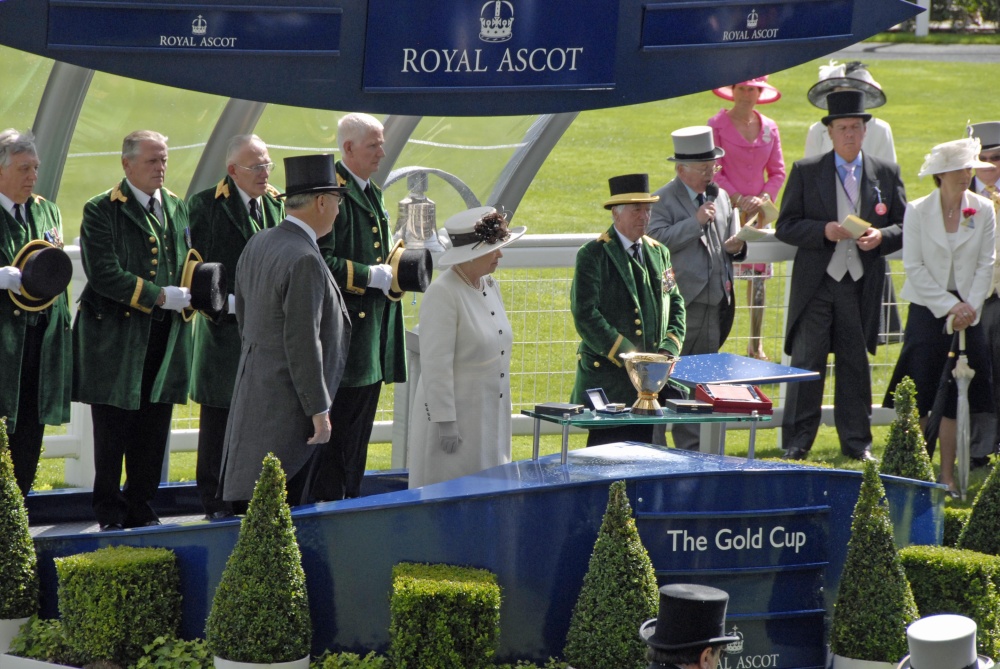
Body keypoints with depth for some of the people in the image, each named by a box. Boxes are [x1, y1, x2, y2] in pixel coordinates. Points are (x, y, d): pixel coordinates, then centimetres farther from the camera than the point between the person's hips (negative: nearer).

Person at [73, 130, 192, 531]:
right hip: (117, 336, -5)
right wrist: (161, 297, -16)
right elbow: (105, 274, -15)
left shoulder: (177, 209, 14)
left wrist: (186, 297, -2)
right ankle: (110, 514, 9)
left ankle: (141, 510, 17)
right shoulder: (102, 211, -6)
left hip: (165, 338, 5)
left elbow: (188, 265, 20)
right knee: (112, 433, 1)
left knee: (153, 433, 7)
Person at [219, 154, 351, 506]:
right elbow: (302, 342, -21)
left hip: (253, 390, 10)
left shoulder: (257, 244, 9)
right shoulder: (304, 260, -19)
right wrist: (319, 410, -16)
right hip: (286, 403, -10)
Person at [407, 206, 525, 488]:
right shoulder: (443, 294, -16)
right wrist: (445, 422, -20)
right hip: (456, 417, -8)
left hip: (490, 419, 8)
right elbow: (436, 365, -18)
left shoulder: (489, 286, 11)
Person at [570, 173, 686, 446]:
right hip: (607, 377, -5)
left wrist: (669, 349, 0)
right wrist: (628, 357, -16)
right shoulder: (593, 255, -5)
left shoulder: (659, 253, 15)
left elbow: (675, 304, 18)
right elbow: (585, 315, -12)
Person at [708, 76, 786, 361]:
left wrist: (764, 198, -6)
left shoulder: (769, 128, 9)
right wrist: (738, 198, -13)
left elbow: (778, 172, 11)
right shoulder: (717, 125, -3)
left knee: (759, 276, 4)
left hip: (758, 211, 4)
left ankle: (756, 345, 10)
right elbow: (713, 171, -5)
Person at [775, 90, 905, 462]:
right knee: (807, 363, -2)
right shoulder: (806, 172, 4)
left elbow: (904, 226, 9)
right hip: (815, 285, -1)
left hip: (862, 286, 2)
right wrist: (823, 232, -16)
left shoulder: (887, 174, 9)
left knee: (856, 364, 7)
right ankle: (797, 442, 5)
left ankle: (856, 442, 16)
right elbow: (785, 227, 1)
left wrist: (881, 236, -12)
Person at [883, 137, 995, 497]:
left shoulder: (983, 210, 1)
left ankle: (947, 475, 11)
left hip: (967, 312, 1)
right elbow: (914, 267, -6)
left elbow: (986, 263, 1)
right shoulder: (917, 211, -3)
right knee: (918, 397, -1)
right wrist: (948, 306, -13)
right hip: (926, 308, -1)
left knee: (956, 396, 3)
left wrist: (970, 306, -11)